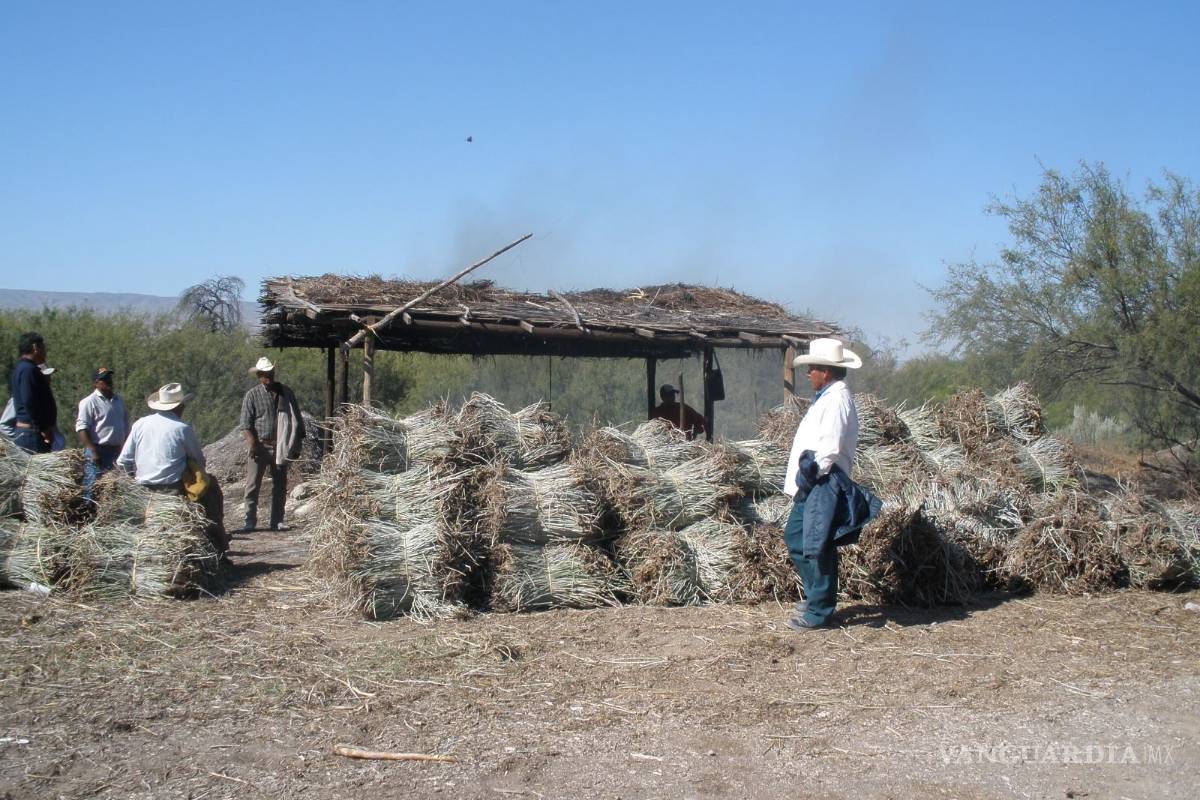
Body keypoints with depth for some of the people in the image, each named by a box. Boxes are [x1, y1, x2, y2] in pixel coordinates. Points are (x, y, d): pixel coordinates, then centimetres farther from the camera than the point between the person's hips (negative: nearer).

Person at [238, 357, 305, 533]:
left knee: (280, 486, 7)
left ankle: (277, 521, 15)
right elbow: (246, 424, -5)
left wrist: (297, 445, 7)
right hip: (260, 446, -3)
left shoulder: (285, 393, 8)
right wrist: (253, 444, -17)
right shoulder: (252, 395, 0)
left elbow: (296, 421, 12)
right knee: (253, 485, -4)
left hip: (280, 447, 3)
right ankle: (250, 521, 2)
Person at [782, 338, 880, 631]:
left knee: (817, 548, -5)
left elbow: (831, 447, -22)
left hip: (825, 487, -11)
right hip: (812, 487, 11)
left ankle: (819, 613, 3)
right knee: (794, 535, 18)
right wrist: (806, 475, 12)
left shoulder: (837, 400, -15)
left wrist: (813, 473, -16)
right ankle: (816, 596, 29)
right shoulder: (826, 397, 17)